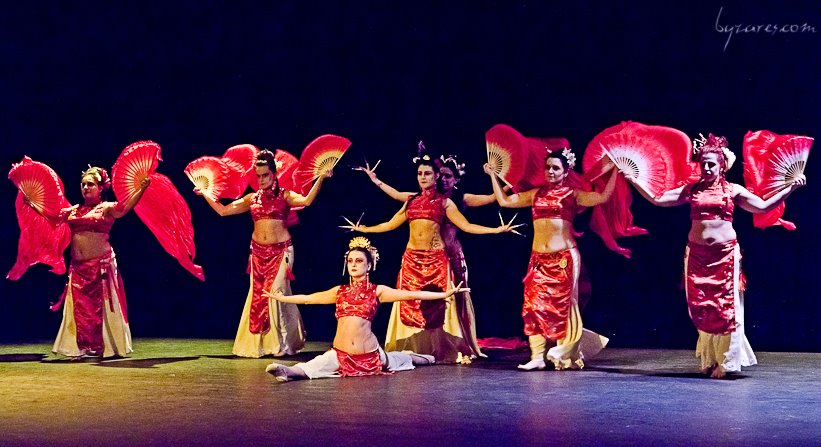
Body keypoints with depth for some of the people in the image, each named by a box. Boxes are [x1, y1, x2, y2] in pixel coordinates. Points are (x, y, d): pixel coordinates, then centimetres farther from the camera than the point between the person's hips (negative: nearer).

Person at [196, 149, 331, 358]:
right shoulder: (252, 199, 10)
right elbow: (223, 210, 13)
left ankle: (283, 343, 0)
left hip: (281, 250, -4)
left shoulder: (284, 196, -1)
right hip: (258, 252, 4)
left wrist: (321, 179, -27)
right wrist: (205, 194, 13)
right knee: (257, 295, 3)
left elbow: (307, 200, -20)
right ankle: (257, 344, 12)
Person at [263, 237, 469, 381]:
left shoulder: (377, 291, 0)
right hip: (340, 353, 1)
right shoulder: (339, 291, 9)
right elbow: (308, 298, 20)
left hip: (369, 353, 0)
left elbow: (411, 295, -6)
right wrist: (281, 298, 26)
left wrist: (445, 294, -13)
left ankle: (414, 357, 52)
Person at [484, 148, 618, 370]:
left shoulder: (573, 195, 4)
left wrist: (615, 171, -8)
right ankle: (537, 357, -2)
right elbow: (504, 201, 18)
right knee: (535, 306, -3)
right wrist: (493, 175, 21)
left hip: (564, 258, -4)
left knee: (562, 306, -1)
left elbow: (603, 196, -7)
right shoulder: (536, 194, 14)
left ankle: (565, 356, 7)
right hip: (539, 259, 4)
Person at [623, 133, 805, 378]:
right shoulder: (691, 189, 8)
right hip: (697, 254, 2)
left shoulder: (733, 190, 5)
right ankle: (709, 360, 17)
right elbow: (656, 199, 8)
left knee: (725, 306, -3)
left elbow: (764, 206, 4)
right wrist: (633, 180, 5)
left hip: (726, 254, -2)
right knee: (701, 307, 3)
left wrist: (791, 188, -3)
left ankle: (725, 362, 6)